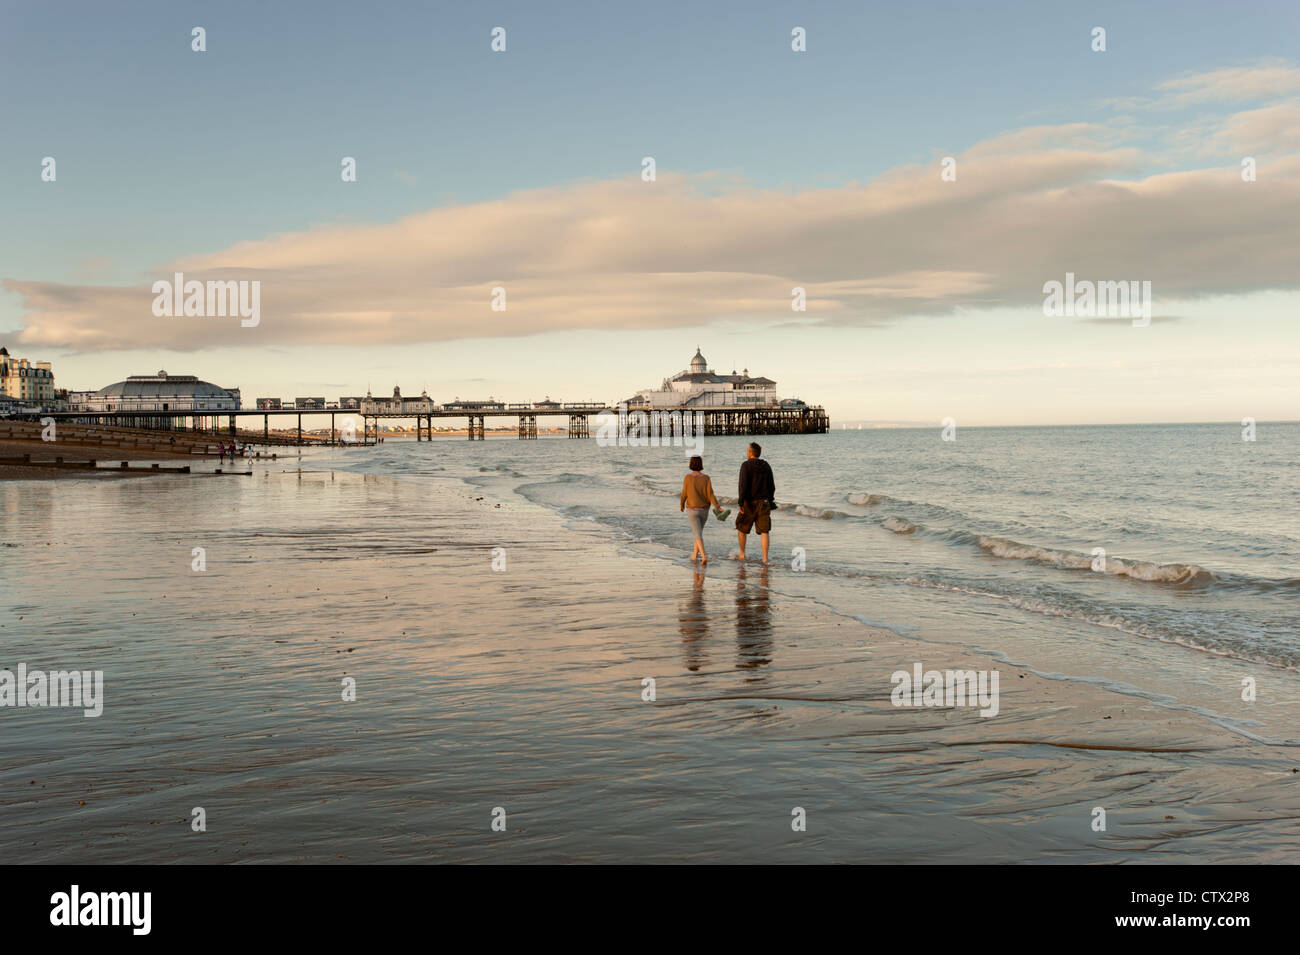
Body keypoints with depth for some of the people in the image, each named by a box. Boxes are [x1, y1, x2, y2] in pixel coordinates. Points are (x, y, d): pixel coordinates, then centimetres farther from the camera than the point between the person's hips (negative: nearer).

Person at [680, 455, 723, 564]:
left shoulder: (687, 478, -12)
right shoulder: (706, 478, -8)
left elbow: (684, 494, -5)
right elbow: (710, 494, -14)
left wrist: (682, 505, 14)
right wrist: (718, 507, -9)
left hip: (692, 510, -3)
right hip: (704, 510, 3)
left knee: (698, 534, -5)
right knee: (699, 531, 23)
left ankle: (703, 556, -22)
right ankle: (695, 554, 31)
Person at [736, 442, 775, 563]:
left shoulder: (746, 465, -9)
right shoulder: (766, 466, 7)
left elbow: (743, 485, -17)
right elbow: (772, 486, 10)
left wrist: (740, 503, -17)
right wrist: (770, 501, 20)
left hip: (749, 503, -4)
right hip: (764, 503, 4)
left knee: (742, 528, 16)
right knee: (764, 531, 4)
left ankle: (742, 554, 22)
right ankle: (765, 558, -3)